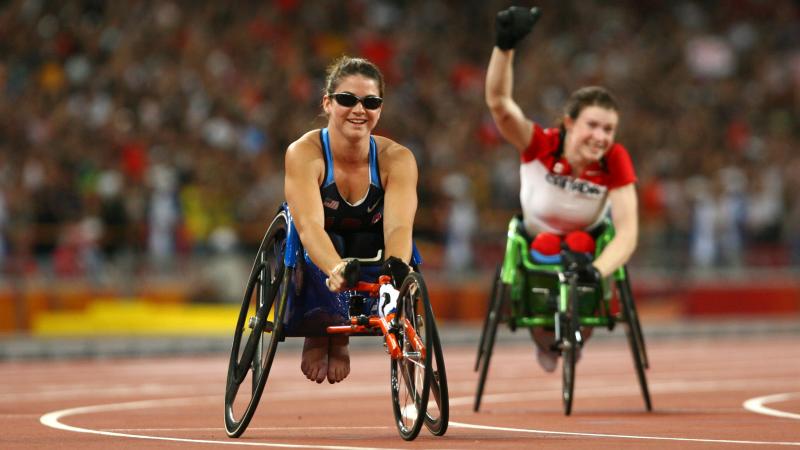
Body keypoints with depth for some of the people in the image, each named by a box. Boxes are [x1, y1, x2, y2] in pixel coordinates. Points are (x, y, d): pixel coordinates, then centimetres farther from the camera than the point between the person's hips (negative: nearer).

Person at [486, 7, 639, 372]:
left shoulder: (615, 161, -28)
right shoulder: (540, 145, -29)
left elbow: (627, 230, -35)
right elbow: (499, 102, -46)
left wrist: (597, 270, -55)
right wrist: (505, 46, -63)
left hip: (588, 245, 1)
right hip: (536, 243, -1)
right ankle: (545, 342, 13)